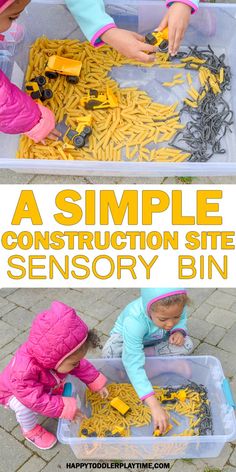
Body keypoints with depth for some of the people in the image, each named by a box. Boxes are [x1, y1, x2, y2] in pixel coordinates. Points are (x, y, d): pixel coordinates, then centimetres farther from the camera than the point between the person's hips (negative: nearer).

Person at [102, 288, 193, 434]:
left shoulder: (175, 307, -32)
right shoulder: (134, 320, -46)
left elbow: (181, 319, -4)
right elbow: (133, 366, -49)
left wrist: (179, 330, -29)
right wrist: (154, 405, -55)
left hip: (157, 339, 4)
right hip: (127, 338, -4)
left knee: (187, 345, -22)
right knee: (110, 353, -36)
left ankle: (141, 354, -7)